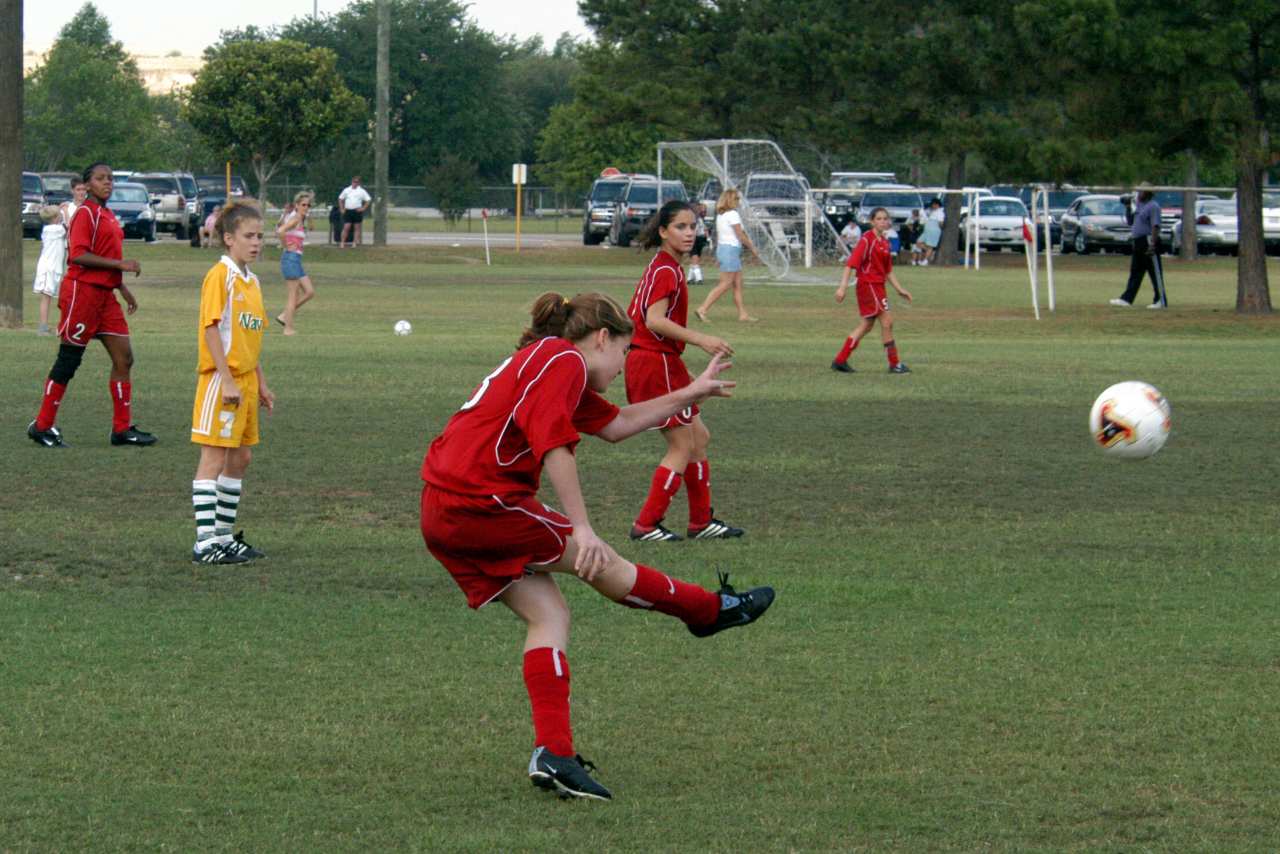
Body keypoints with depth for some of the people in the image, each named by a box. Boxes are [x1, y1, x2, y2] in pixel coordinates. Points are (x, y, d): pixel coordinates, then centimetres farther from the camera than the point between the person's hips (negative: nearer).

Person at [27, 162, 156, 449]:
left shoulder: (108, 216, 17)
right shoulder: (85, 213, -11)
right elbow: (79, 255, -21)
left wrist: (122, 288, 23)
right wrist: (120, 264, -21)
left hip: (104, 293, 9)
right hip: (82, 291, -9)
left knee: (123, 358, 4)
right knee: (68, 361, -3)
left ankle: (122, 428, 8)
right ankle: (42, 426, 5)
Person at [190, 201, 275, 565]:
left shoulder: (251, 281, 14)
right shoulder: (220, 276, -12)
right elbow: (212, 329, -17)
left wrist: (261, 384, 21)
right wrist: (227, 381, -21)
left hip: (245, 380, 9)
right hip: (221, 380, -9)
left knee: (241, 457, 12)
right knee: (214, 459, -7)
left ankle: (224, 535, 20)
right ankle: (205, 542, -7)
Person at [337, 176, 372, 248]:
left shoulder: (362, 191, 3)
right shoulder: (346, 190, 10)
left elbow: (368, 200, 3)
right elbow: (340, 199, 18)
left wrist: (363, 208, -7)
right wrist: (342, 209, 8)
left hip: (357, 211, -1)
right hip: (348, 211, 1)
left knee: (357, 228, 2)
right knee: (346, 227, -6)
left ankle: (356, 243, 5)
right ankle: (342, 242, -3)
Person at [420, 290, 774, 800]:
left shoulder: (549, 364, 24)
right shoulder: (563, 360, -7)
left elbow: (617, 424, 35)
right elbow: (555, 447, -19)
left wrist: (690, 394, 40)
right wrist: (580, 529, -19)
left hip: (442, 516, 10)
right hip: (483, 503, -10)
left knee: (548, 614, 7)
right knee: (598, 562, 4)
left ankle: (552, 754, -2)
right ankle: (714, 611, 20)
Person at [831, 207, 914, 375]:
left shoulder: (885, 242, 12)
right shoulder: (867, 239, -12)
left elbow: (888, 271, 21)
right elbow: (851, 263, -18)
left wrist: (899, 290, 19)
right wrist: (843, 287, -25)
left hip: (878, 285, 9)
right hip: (868, 284, -9)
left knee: (867, 325, 12)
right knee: (887, 321, -8)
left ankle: (840, 361, 16)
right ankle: (894, 364, -1)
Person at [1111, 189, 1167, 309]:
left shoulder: (1153, 206, -11)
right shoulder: (1139, 206, 18)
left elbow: (1155, 226, -19)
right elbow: (1130, 221, 24)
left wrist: (1152, 244, -26)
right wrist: (1128, 207, 10)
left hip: (1149, 241, -10)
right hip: (1138, 243, 10)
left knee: (1155, 272, -6)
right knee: (1135, 272, 9)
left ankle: (1161, 301, -3)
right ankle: (1127, 299, 10)